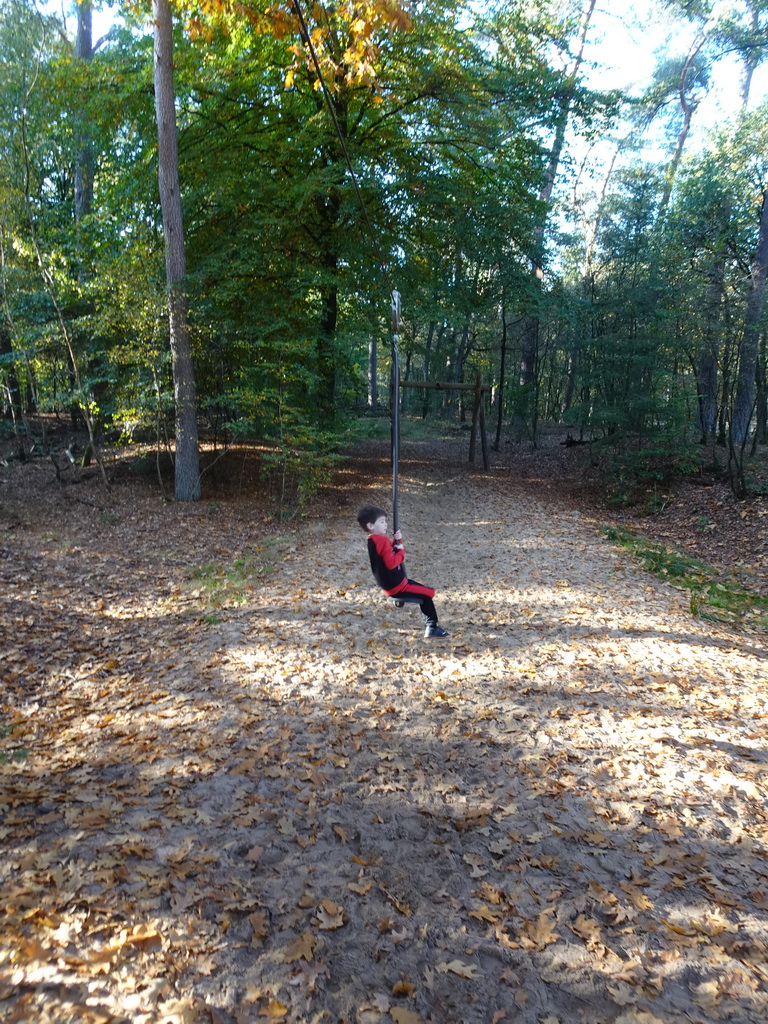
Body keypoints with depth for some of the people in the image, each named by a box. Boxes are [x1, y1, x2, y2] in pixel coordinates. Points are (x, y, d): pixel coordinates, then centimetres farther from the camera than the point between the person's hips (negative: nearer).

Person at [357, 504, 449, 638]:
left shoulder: (373, 540, 8)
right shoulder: (382, 541, -23)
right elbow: (391, 563, -30)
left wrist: (397, 541, 1)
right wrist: (401, 551, -16)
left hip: (391, 584, 10)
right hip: (396, 586, -10)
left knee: (424, 591, 20)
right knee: (427, 593, -3)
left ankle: (430, 625, 20)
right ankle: (431, 627, 7)